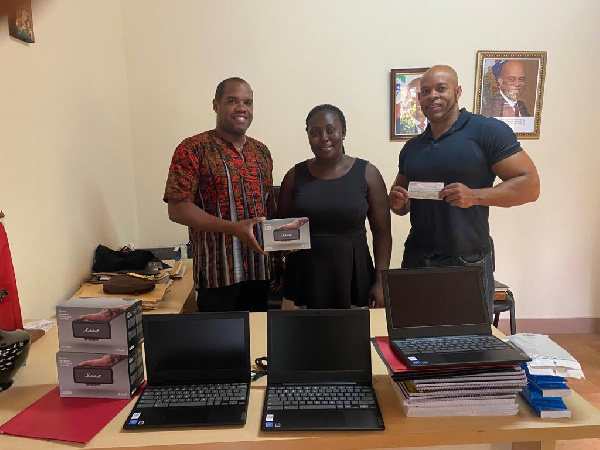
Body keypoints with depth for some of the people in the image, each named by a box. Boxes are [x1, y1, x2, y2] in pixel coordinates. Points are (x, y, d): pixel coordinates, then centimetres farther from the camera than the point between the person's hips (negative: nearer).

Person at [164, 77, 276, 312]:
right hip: (217, 272, -5)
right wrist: (234, 228, -21)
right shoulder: (193, 149, -6)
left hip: (259, 269, 5)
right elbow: (177, 209, -13)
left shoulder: (261, 151, 12)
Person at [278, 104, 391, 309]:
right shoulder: (295, 175, 2)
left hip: (353, 275, -1)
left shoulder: (367, 173, -2)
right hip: (304, 276, 1)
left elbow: (382, 232, -1)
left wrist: (380, 282, -6)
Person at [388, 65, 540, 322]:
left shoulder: (488, 131, -5)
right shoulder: (412, 147, 12)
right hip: (416, 259, 5)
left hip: (468, 262, -4)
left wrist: (474, 196, -22)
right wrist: (397, 203, -2)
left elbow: (530, 185, -9)